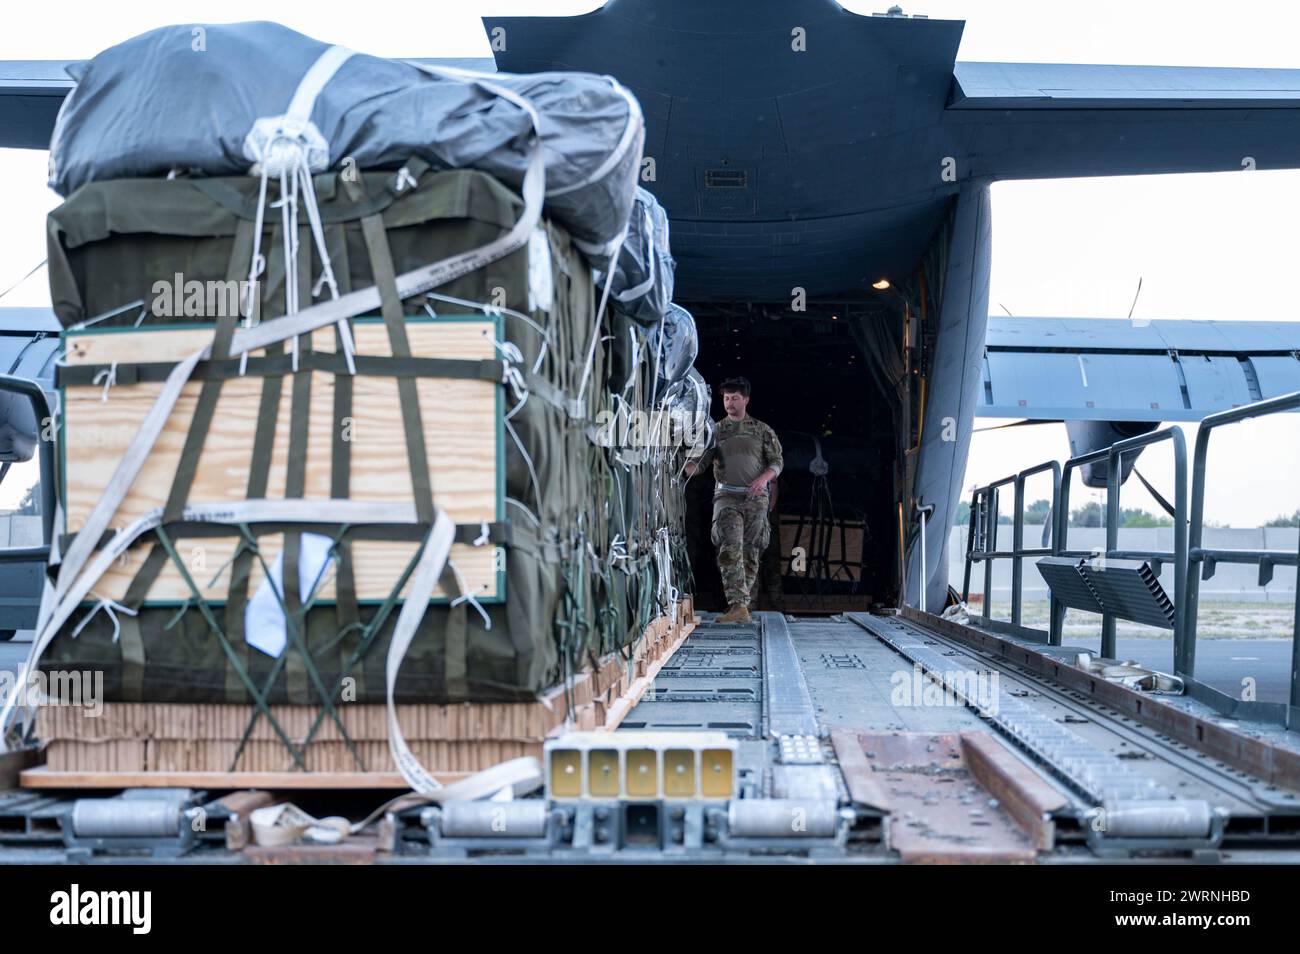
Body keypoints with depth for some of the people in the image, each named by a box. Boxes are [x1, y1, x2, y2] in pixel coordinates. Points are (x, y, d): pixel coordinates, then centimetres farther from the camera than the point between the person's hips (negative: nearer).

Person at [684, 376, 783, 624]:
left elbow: (777, 461, 9)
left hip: (755, 497, 1)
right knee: (730, 548, -19)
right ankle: (738, 606, -26)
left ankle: (741, 603, 13)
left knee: (750, 552, 1)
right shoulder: (715, 430, 11)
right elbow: (698, 459, 5)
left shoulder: (762, 430, 10)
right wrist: (685, 470, -17)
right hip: (726, 496, -1)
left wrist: (764, 477, -11)